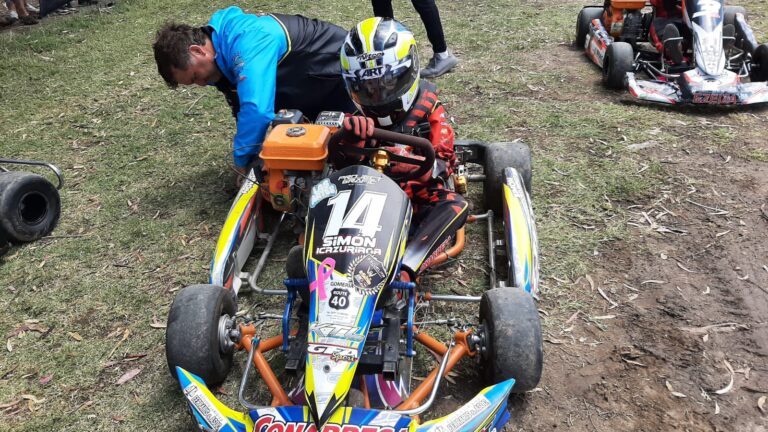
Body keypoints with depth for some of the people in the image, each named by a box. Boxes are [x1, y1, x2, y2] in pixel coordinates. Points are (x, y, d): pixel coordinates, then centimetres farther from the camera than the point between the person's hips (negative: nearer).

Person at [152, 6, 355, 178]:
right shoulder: (224, 53, -4)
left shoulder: (246, 42, -37)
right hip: (310, 91, 9)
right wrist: (252, 159, -3)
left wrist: (242, 160, -32)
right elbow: (242, 107, 4)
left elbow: (256, 109, -46)